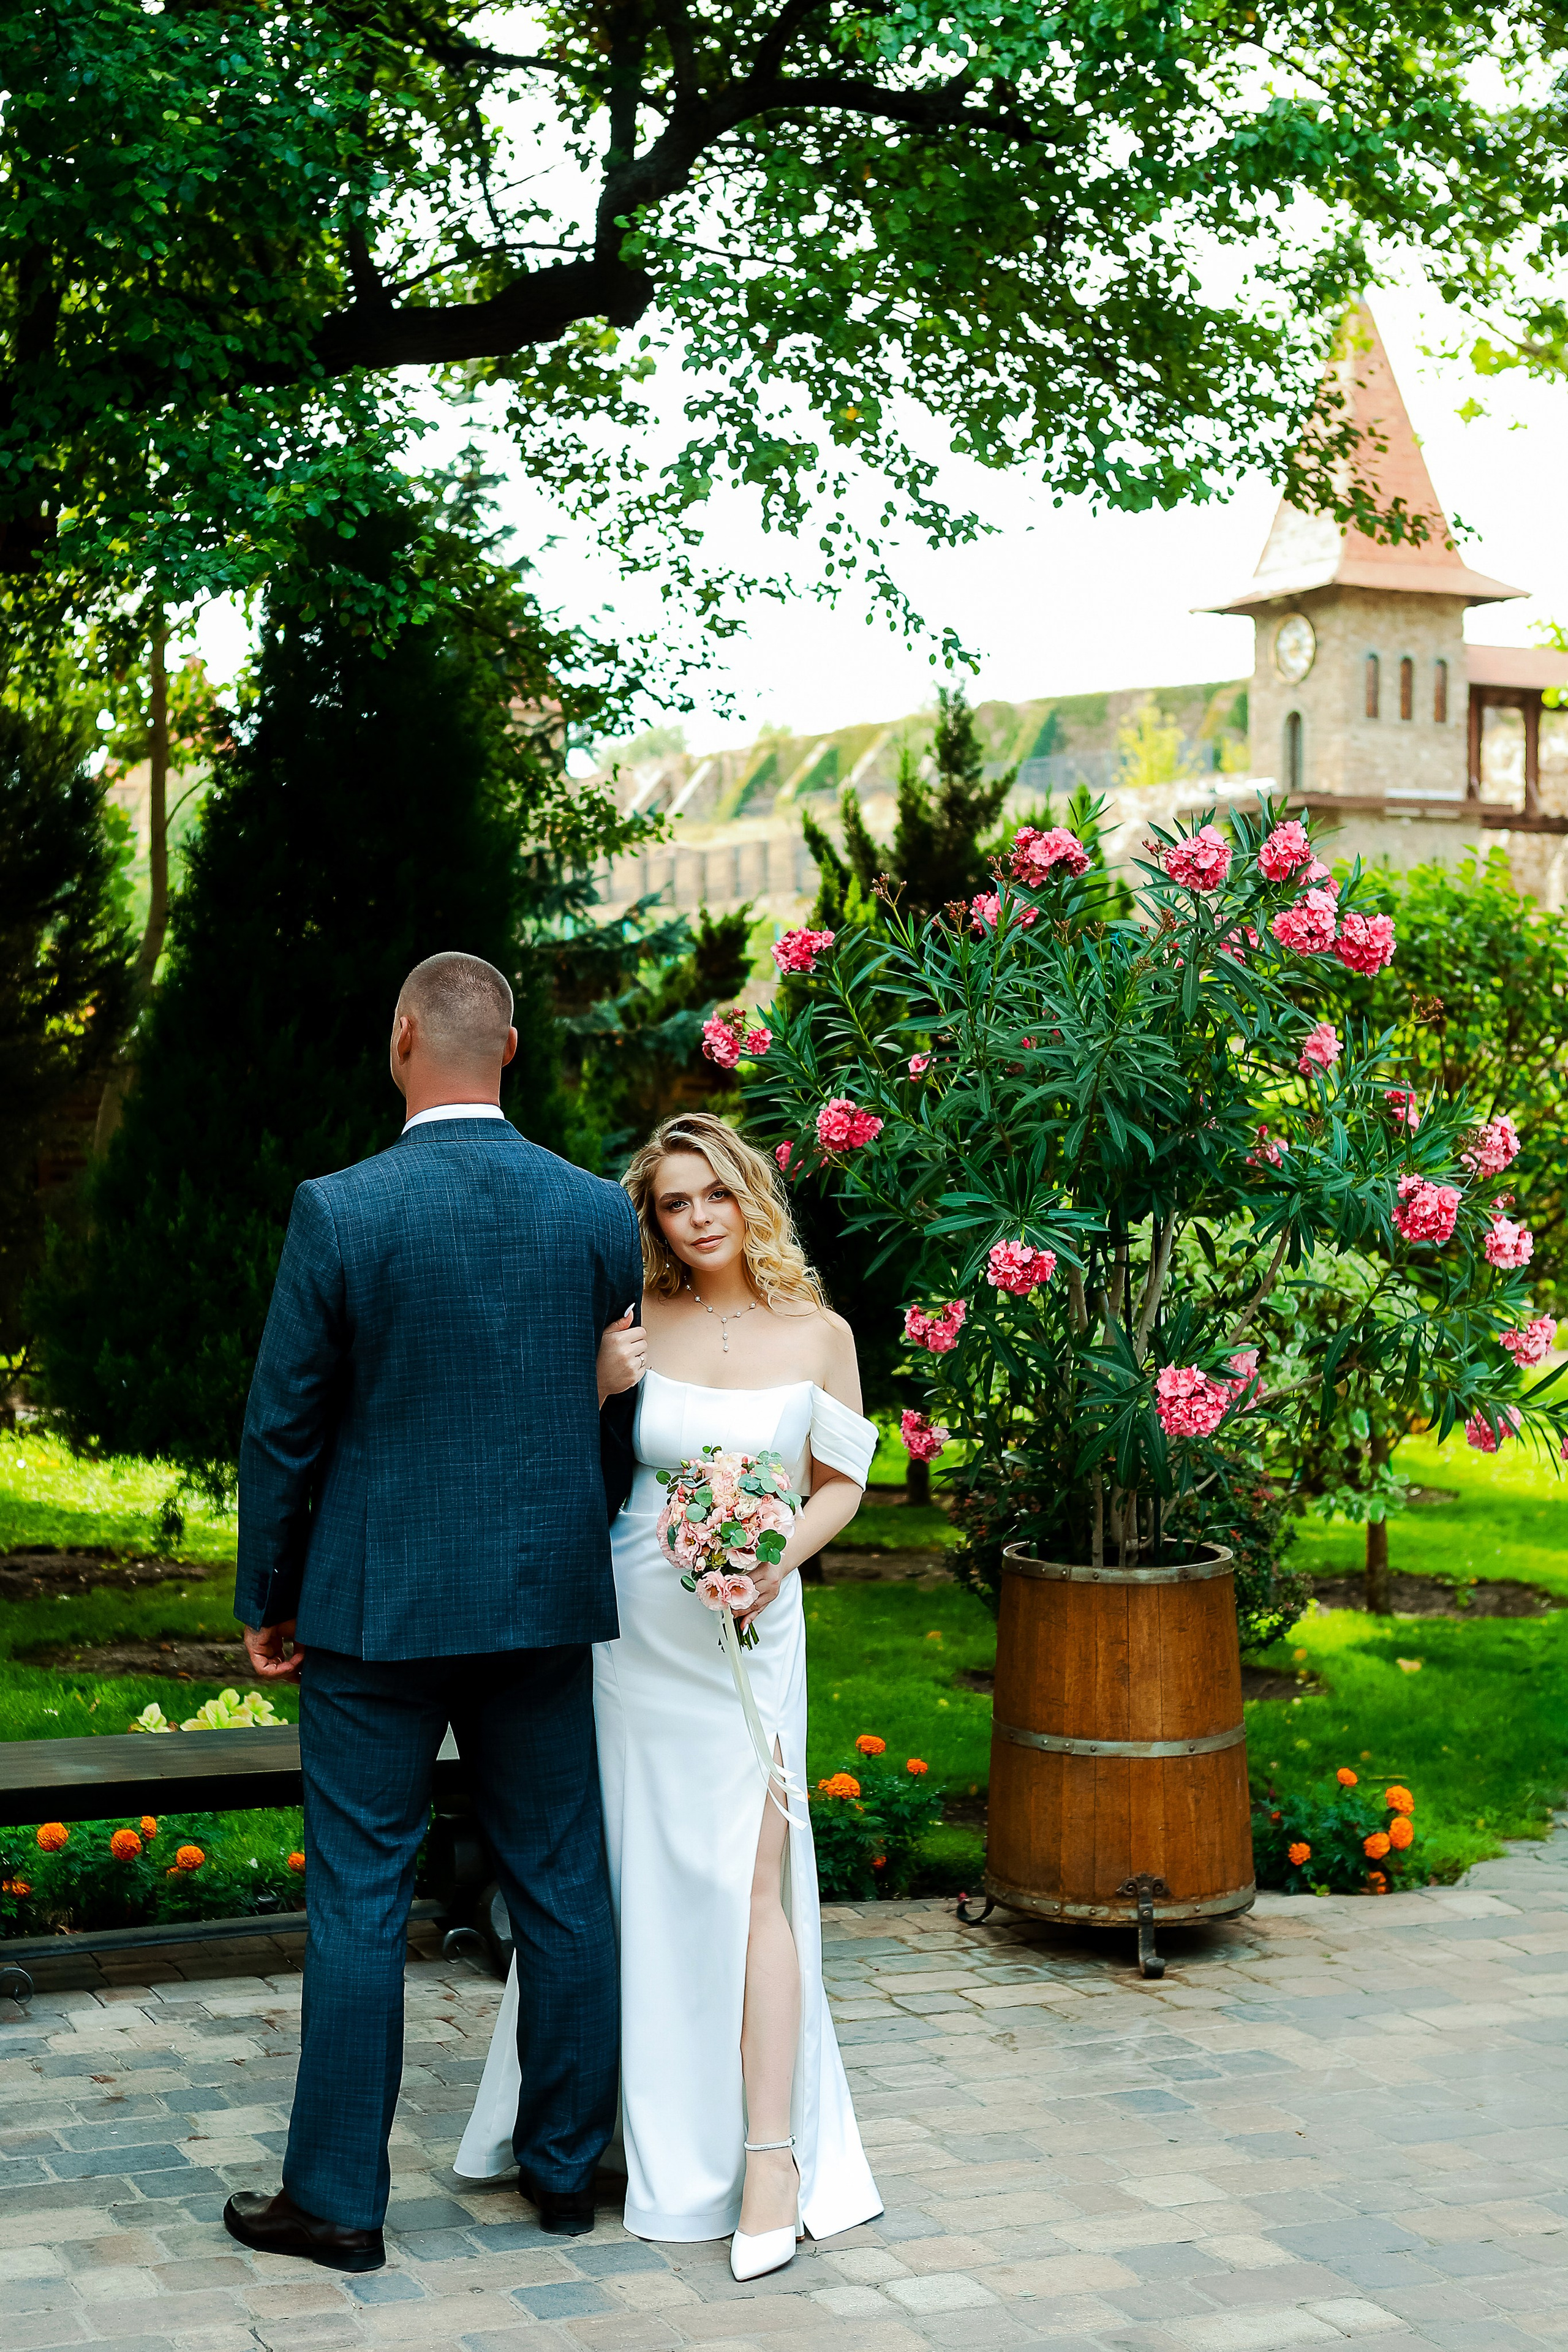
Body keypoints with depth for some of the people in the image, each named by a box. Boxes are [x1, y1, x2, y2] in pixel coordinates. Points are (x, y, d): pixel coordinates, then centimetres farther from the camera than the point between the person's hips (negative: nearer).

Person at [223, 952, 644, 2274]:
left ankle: (339, 2200, 13)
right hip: (550, 1600, 3)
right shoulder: (601, 1213, -2)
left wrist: (268, 1602, 5)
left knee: (360, 1900, 6)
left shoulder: (338, 1213, -11)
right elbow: (629, 1406, 6)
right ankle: (566, 2166, 25)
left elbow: (283, 1428, -6)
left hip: (378, 1606, -3)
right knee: (562, 1890, 13)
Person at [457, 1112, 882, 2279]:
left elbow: (840, 1483, 8)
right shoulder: (635, 1328, 1)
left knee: (747, 1873, -8)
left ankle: (769, 2155, -3)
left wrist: (782, 1556, -10)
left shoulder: (817, 1334, 0)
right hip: (631, 1624, 2)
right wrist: (597, 1391, -11)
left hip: (749, 1632, -1)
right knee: (622, 1869, 10)